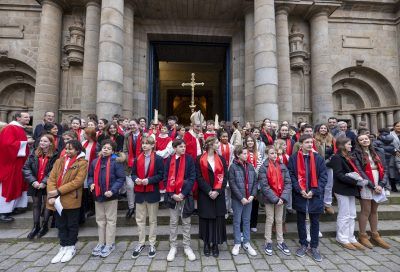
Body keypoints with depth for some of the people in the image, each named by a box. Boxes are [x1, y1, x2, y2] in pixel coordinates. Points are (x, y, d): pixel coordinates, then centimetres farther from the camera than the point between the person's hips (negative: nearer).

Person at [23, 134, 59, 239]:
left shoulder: (55, 155, -9)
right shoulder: (34, 154, 2)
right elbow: (26, 168, -2)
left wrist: (44, 182, -19)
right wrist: (33, 181, -12)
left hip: (47, 185, -4)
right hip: (35, 185, 4)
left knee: (47, 204, 6)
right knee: (36, 205, 13)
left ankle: (45, 225, 23)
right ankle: (36, 226, 26)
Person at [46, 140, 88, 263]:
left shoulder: (82, 163, -9)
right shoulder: (59, 161, 9)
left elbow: (77, 182, -17)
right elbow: (51, 178, 2)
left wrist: (58, 191, -19)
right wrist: (51, 195, -10)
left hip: (71, 200, -5)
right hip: (57, 200, 5)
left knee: (72, 225, 11)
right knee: (61, 225, 17)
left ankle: (71, 248, 28)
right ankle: (63, 247, 33)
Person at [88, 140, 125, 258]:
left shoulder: (116, 162, -12)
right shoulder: (95, 162, 3)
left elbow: (121, 178, -13)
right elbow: (90, 176, 15)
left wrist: (112, 190, -21)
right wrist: (91, 184, -5)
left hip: (111, 196, -5)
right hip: (98, 195, 5)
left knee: (110, 220, 8)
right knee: (100, 220, 17)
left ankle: (110, 244, 21)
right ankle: (101, 243, 33)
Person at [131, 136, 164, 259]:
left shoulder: (158, 159, -7)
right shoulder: (137, 159, 7)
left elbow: (161, 175, -10)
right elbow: (133, 173, 10)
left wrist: (149, 180, -22)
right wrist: (136, 179, -12)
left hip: (152, 193, -4)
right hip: (140, 193, 4)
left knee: (152, 220, 10)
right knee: (140, 219, 13)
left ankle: (152, 244, 24)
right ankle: (141, 243, 29)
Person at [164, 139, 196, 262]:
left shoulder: (189, 159, -3)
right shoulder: (169, 160, 1)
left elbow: (192, 178, -7)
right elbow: (166, 178, 0)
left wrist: (183, 193, -14)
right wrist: (172, 194, -10)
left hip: (186, 195, -1)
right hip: (172, 195, 1)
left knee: (186, 222, 11)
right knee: (173, 222, 12)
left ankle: (187, 247, 26)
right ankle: (173, 247, 28)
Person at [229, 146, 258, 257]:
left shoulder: (250, 166, 4)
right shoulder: (233, 167, -9)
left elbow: (255, 182, 6)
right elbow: (232, 184, -12)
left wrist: (252, 195, -6)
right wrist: (241, 198, -14)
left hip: (249, 199, 4)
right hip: (237, 199, -4)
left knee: (247, 221, 15)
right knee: (237, 221, 9)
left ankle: (246, 243, 28)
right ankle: (237, 243, 23)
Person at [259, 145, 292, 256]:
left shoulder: (282, 166, 0)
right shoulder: (263, 168, -11)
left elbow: (288, 183, -2)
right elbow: (264, 186, -15)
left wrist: (283, 197, -12)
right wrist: (275, 199, -17)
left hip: (280, 198, 3)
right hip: (269, 198, -3)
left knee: (279, 220, 16)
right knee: (269, 220, 8)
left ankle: (280, 242, 31)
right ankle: (268, 243, 24)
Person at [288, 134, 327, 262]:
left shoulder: (318, 158, -1)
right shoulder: (294, 158, -4)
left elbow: (323, 176, -3)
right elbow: (291, 175, -5)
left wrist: (314, 191, -11)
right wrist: (300, 190, -13)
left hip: (315, 195, 1)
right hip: (299, 195, -1)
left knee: (315, 222, 12)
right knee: (301, 221, 13)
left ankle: (314, 247, 28)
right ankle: (303, 245, 29)